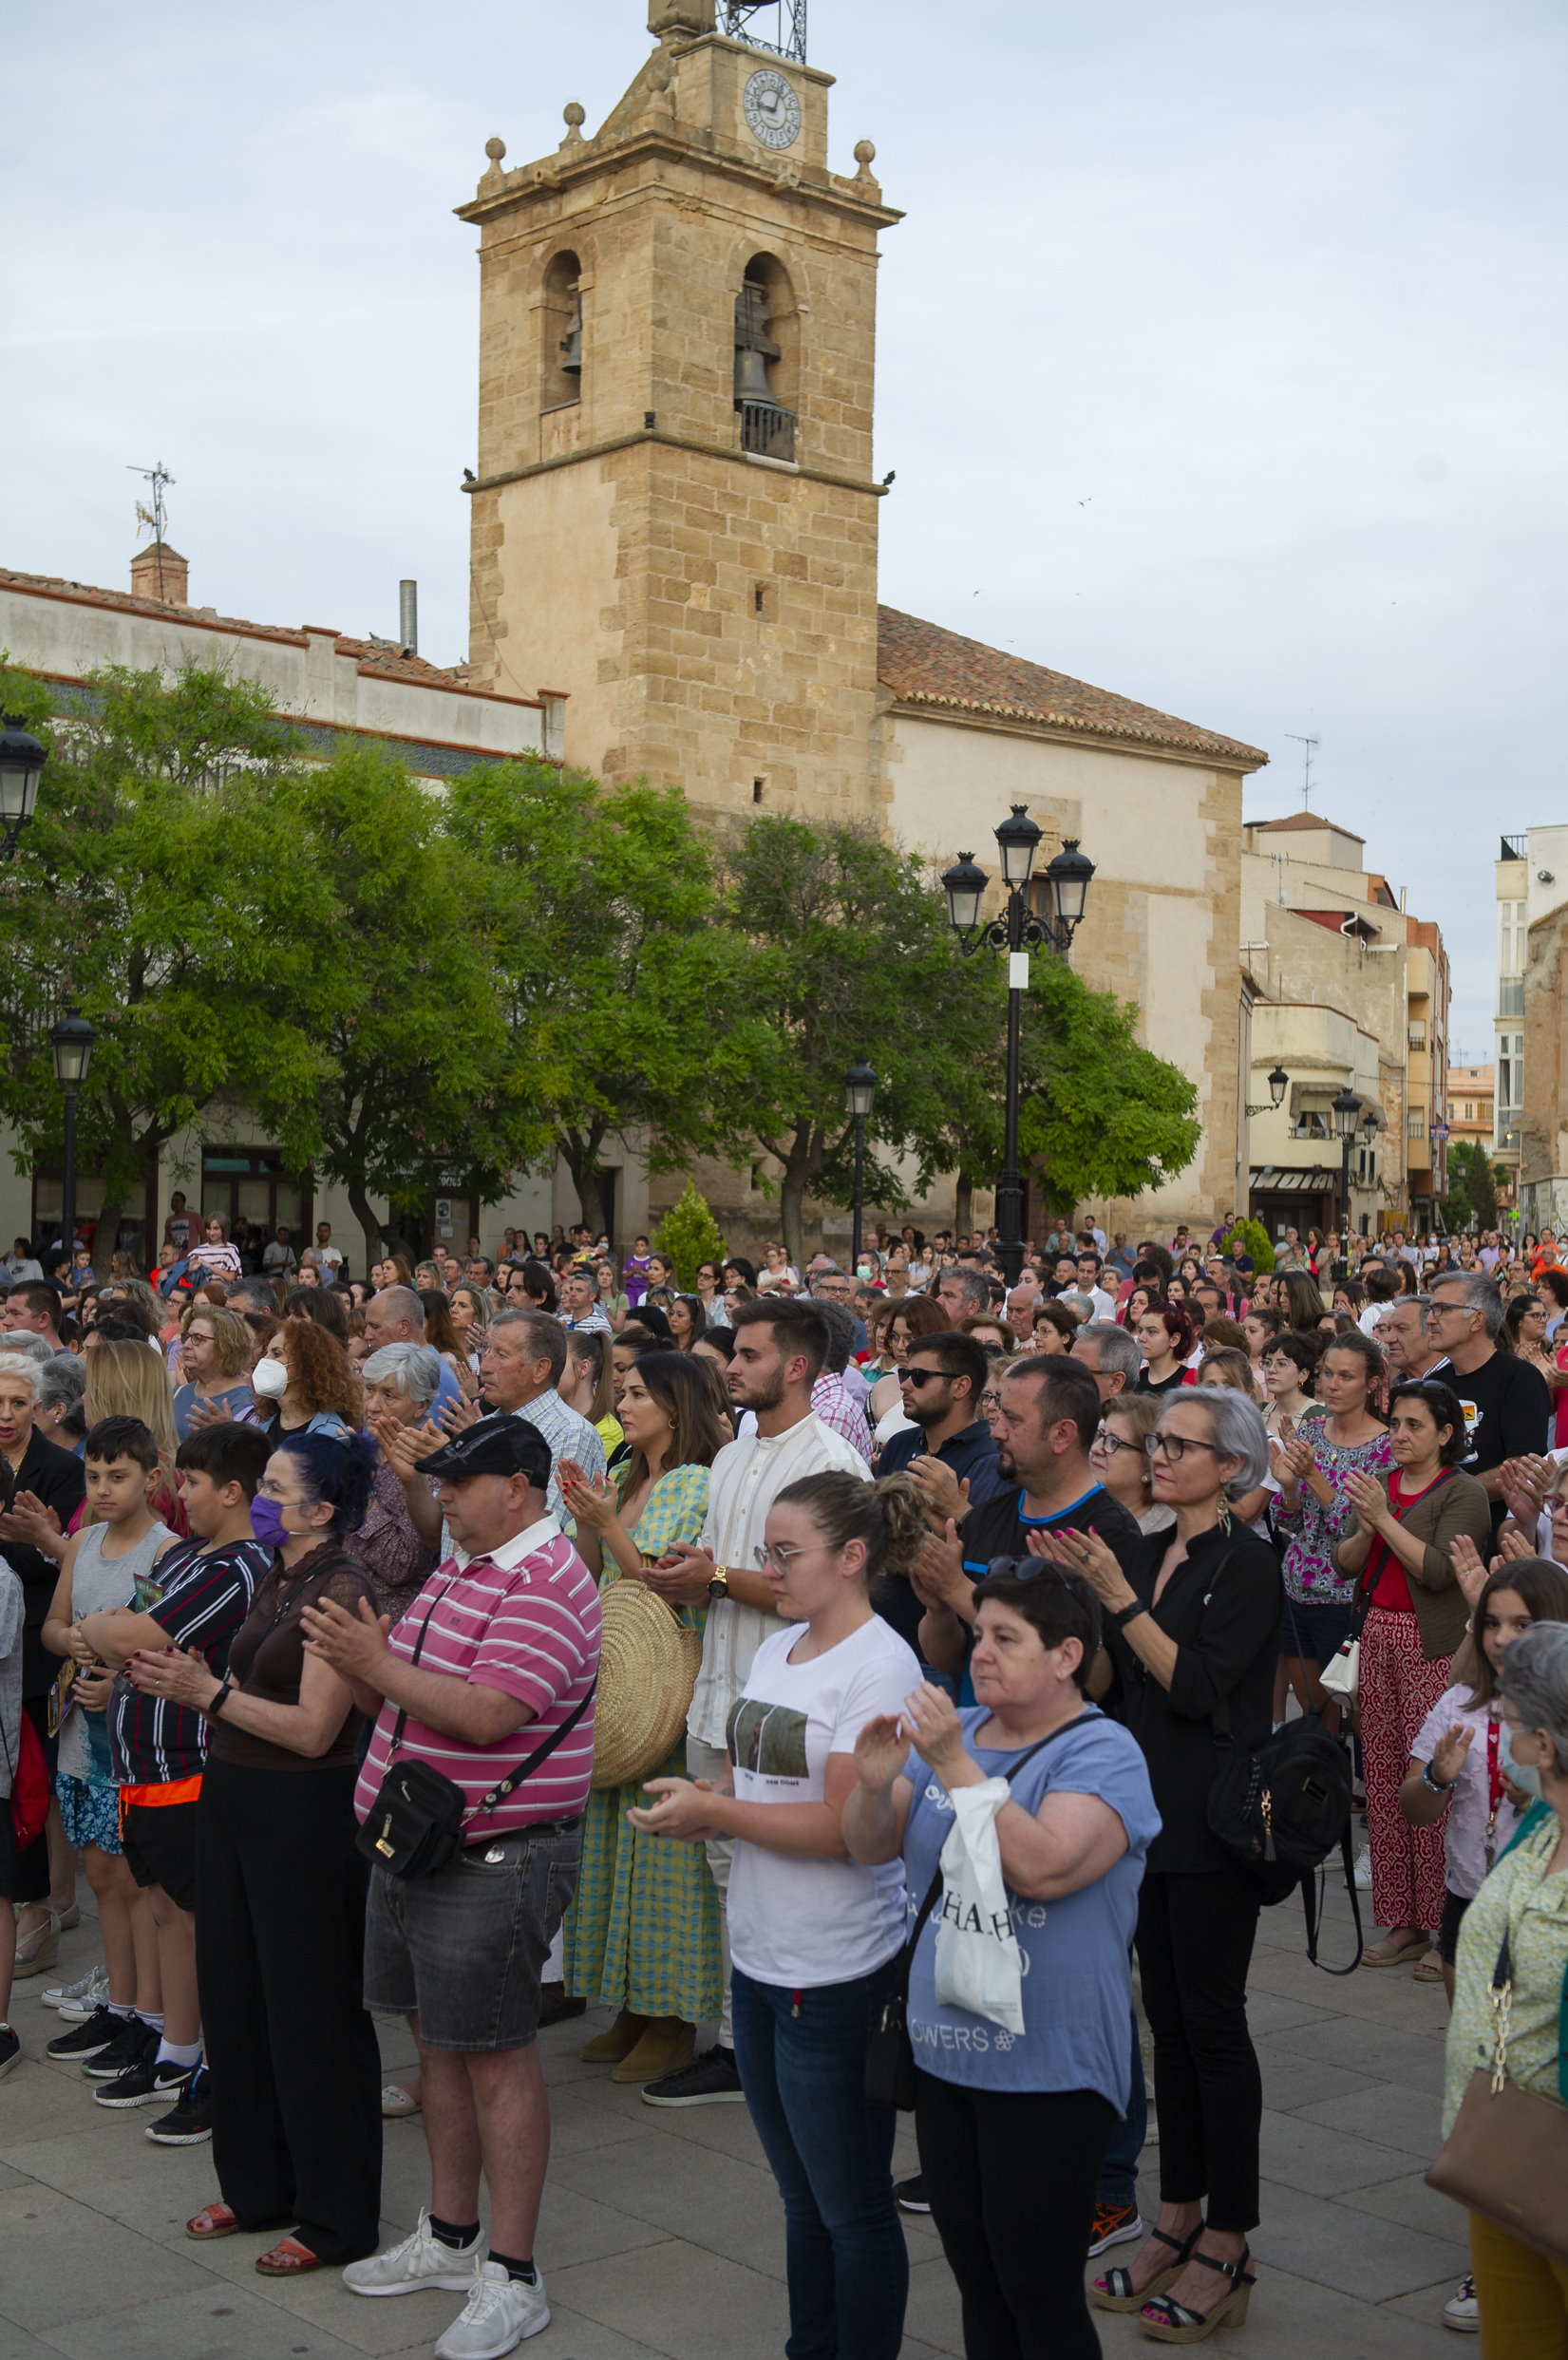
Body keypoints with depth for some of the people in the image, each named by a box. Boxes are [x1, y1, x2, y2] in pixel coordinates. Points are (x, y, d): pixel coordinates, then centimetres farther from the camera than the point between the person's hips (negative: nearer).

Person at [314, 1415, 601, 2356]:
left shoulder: (547, 1584, -18)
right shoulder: (458, 1571, 12)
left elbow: (486, 1714, -28)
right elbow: (408, 1698, 15)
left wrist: (377, 1664, -24)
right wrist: (357, 1661, -4)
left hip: (496, 1860, -9)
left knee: (496, 2060, -1)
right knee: (438, 2044, 18)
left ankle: (512, 2278, 10)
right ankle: (451, 2237, 33)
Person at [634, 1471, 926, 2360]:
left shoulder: (879, 1668, -17)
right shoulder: (776, 1649, 9)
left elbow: (843, 1825, -22)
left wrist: (713, 1812, -16)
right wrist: (698, 1799, -5)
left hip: (837, 1977, -8)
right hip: (760, 1957, 8)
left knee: (851, 2205, 6)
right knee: (802, 2196, 20)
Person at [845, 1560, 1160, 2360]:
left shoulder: (1103, 1754, -13)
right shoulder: (953, 1731, 7)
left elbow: (1044, 1867, -29)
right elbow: (870, 1846, 3)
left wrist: (954, 1765, -30)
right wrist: (873, 1784, -17)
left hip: (1049, 2074, -6)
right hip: (944, 2053, 7)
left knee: (1039, 2295, 4)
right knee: (977, 2285, 17)